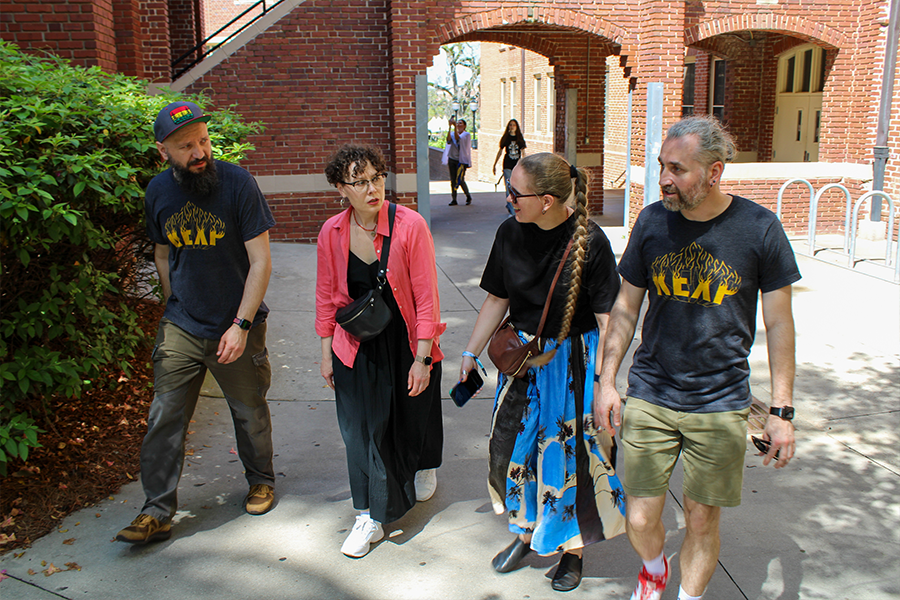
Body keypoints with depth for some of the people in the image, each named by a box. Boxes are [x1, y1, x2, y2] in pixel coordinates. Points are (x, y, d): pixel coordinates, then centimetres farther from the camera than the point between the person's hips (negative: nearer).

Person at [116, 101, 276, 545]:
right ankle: (157, 513, 14)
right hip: (180, 327, 3)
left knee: (249, 412, 13)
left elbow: (260, 262, -14)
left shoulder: (237, 183, -15)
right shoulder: (158, 191, -1)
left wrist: (241, 325, -17)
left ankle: (261, 480, 37)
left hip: (237, 327, -3)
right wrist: (176, 308, 13)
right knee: (165, 418, 2)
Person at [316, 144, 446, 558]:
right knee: (362, 431, 5)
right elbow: (327, 295, 4)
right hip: (357, 348, 2)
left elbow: (426, 296, -16)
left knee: (413, 421, 18)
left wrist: (422, 358, -15)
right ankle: (371, 516, 21)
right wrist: (326, 350, 6)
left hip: (406, 342, -2)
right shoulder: (332, 233, -8)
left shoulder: (410, 225, -19)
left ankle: (425, 466, 53)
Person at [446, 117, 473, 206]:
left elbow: (458, 138, -18)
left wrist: (455, 127, -24)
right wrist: (450, 127, -16)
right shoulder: (453, 133, 12)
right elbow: (448, 141, -10)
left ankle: (468, 196, 12)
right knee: (453, 180, 0)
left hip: (462, 160, -4)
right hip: (452, 159, 4)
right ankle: (454, 199, 5)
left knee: (460, 180, -9)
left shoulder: (466, 134, 0)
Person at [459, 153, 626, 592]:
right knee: (511, 445, 11)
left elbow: (607, 318, -16)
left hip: (573, 360, -4)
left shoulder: (589, 242, -19)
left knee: (569, 453, 6)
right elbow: (497, 299, 4)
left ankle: (572, 546, 30)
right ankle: (526, 530, 36)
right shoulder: (510, 233, -6)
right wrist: (471, 353, 4)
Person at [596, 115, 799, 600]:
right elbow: (625, 307, 6)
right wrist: (606, 380, 2)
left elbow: (779, 324, -1)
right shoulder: (652, 222, -3)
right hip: (649, 396, 2)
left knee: (702, 521, 9)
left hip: (721, 404, -1)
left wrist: (781, 410, -2)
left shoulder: (759, 229, -8)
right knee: (640, 520, 6)